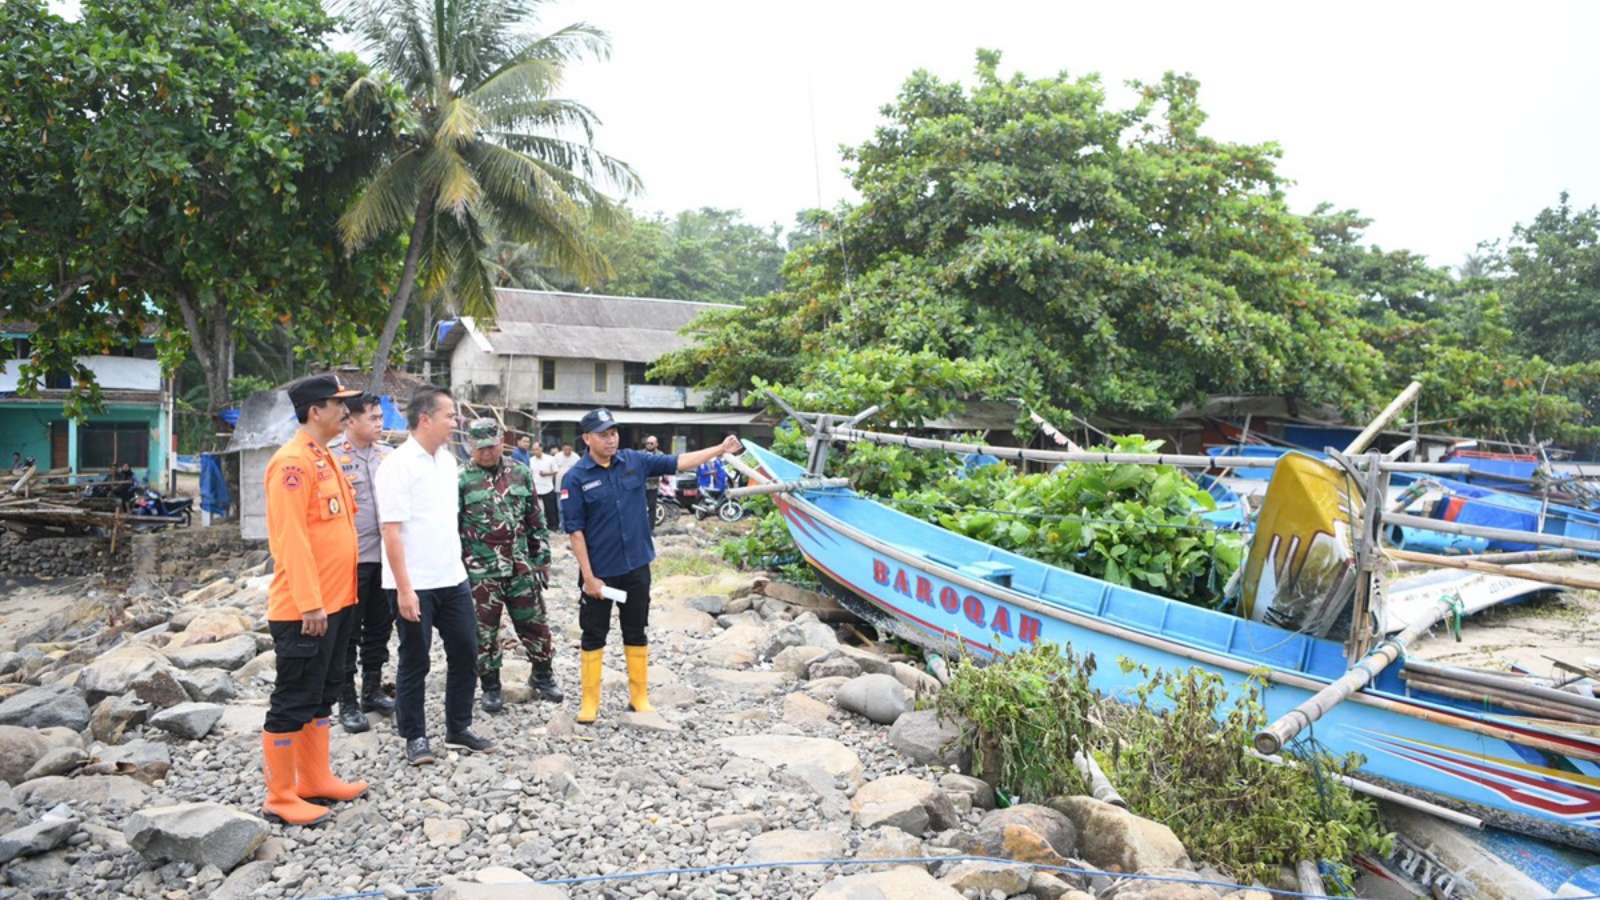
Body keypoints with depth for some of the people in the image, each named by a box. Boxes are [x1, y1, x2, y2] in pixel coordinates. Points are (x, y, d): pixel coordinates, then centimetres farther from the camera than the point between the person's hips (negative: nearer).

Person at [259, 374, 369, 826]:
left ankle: (315, 780, 29)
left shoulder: (324, 458, 14)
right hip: (305, 608, -10)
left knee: (323, 695, 17)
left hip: (335, 601, 10)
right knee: (293, 702, 0)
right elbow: (290, 536, -22)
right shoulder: (292, 461, -16)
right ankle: (281, 796, 11)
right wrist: (309, 602, -23)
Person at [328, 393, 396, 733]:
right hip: (350, 559, -5)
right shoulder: (331, 455, -8)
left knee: (379, 628, 15)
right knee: (348, 633, 5)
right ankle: (347, 702, 14)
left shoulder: (388, 455, 8)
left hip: (384, 556, 5)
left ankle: (373, 690, 29)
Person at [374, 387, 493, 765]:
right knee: (414, 662, 6)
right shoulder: (398, 465, -15)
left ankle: (458, 728, 26)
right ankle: (415, 737, 21)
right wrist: (404, 589, -20)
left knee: (465, 652, 11)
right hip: (414, 585, -7)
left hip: (452, 578, 7)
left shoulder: (448, 459, 8)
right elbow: (392, 531, -18)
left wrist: (457, 564, 16)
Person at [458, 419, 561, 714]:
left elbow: (536, 520, 10)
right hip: (481, 572, -3)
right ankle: (491, 687, 21)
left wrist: (542, 559, 8)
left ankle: (542, 676, 29)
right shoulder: (461, 480, -5)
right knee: (484, 632, 7)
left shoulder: (521, 473, 5)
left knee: (534, 624, 10)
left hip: (522, 567, 3)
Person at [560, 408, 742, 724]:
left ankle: (639, 697, 26)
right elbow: (575, 530, -11)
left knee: (636, 633, 13)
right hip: (599, 571, -3)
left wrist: (720, 449, -1)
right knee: (593, 636, 8)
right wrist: (588, 576, -13)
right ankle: (589, 702, 20)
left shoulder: (635, 461, 0)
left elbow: (678, 462, 5)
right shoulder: (576, 478, -10)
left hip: (636, 567, 3)